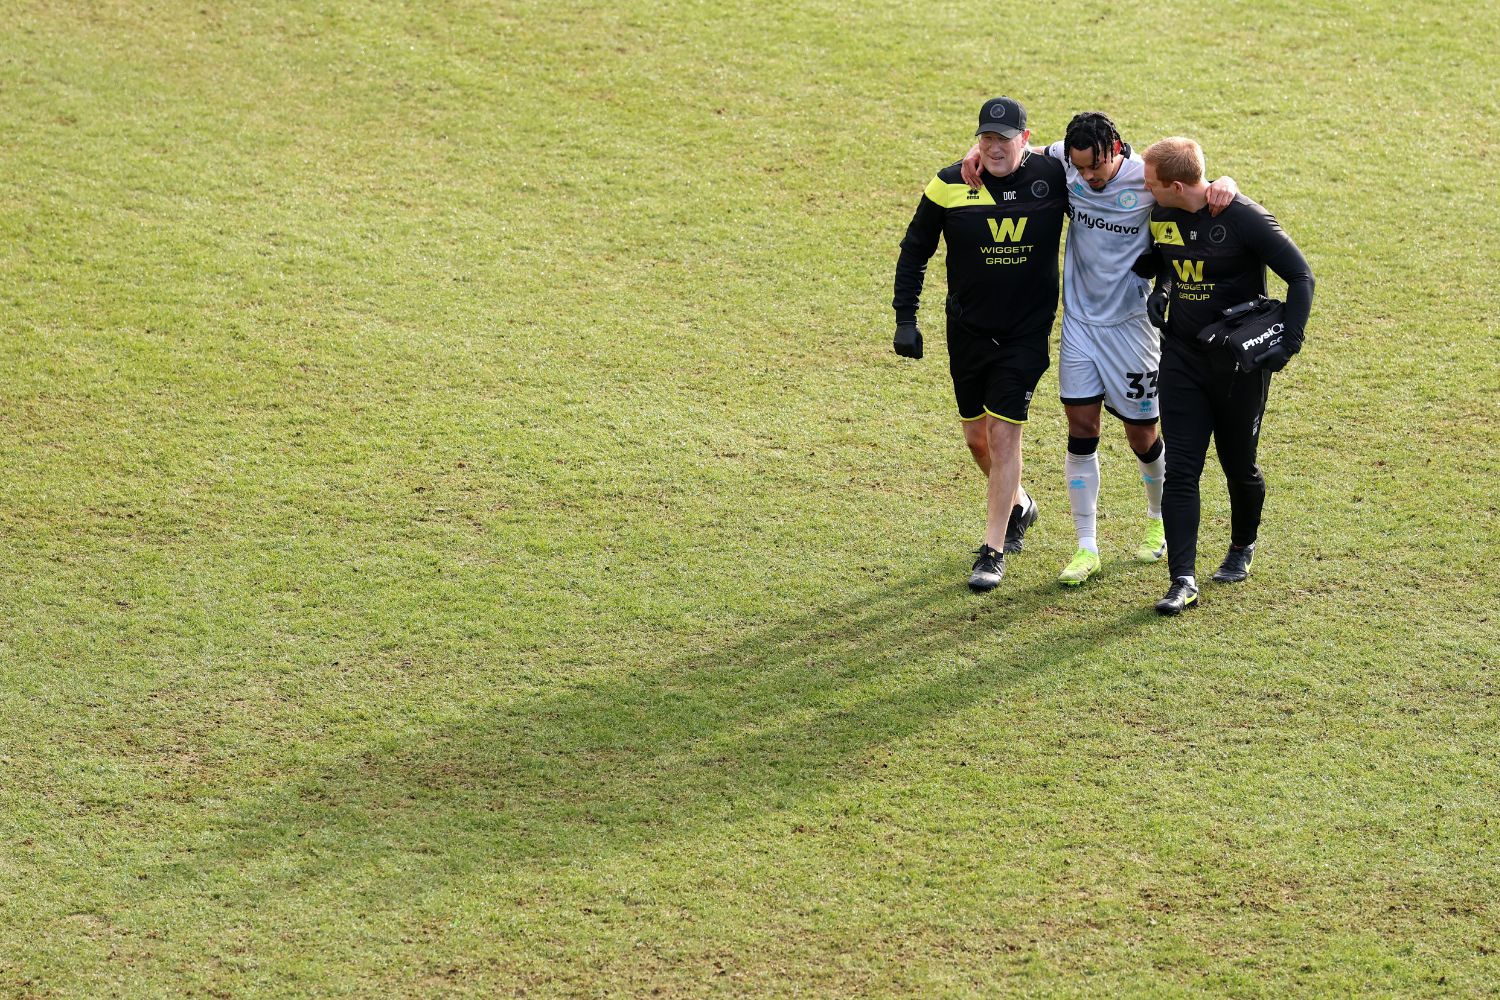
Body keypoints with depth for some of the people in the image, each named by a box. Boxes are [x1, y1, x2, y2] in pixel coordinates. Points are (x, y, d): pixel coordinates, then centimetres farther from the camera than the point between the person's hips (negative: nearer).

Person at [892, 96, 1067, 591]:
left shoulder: (1054, 177, -9)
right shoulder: (950, 186, -8)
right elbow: (914, 252, 2)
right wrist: (905, 319, -1)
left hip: (1027, 332, -2)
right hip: (968, 329, 2)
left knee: (1004, 432, -8)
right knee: (977, 436, 13)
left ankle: (994, 551, 0)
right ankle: (1018, 506, 42)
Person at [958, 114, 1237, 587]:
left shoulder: (1148, 178, -16)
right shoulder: (1064, 162, -7)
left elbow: (1202, 189, -10)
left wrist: (1224, 185, -34)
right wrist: (981, 148, -12)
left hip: (1130, 322, -3)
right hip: (1079, 318, 3)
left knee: (1141, 432, 7)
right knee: (1081, 428, -1)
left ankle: (1159, 518, 36)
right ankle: (1086, 548, 6)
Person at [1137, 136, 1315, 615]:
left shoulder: (1244, 218, -18)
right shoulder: (1162, 215, 0)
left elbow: (1300, 275, -13)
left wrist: (1290, 341, -21)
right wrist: (1161, 288, 3)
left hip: (1240, 360, -4)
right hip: (1182, 356, 4)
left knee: (1239, 466, 10)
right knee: (1180, 469, -7)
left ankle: (1243, 546, 39)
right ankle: (1183, 581, -8)